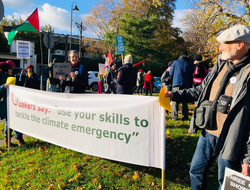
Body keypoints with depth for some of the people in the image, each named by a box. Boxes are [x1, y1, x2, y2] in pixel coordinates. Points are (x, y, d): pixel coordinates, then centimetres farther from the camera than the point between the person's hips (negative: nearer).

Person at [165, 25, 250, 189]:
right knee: (196, 171, 22)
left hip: (229, 141, -6)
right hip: (208, 134, 7)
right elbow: (202, 90, 16)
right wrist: (175, 95, 7)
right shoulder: (221, 64, 5)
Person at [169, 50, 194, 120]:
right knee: (185, 101, 9)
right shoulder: (190, 64, 11)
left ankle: (174, 116, -7)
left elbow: (171, 74, 10)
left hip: (176, 84, -2)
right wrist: (190, 85, 20)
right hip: (186, 85, 2)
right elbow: (192, 75, 12)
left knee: (175, 100, -1)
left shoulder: (175, 62, 7)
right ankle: (185, 116, 7)